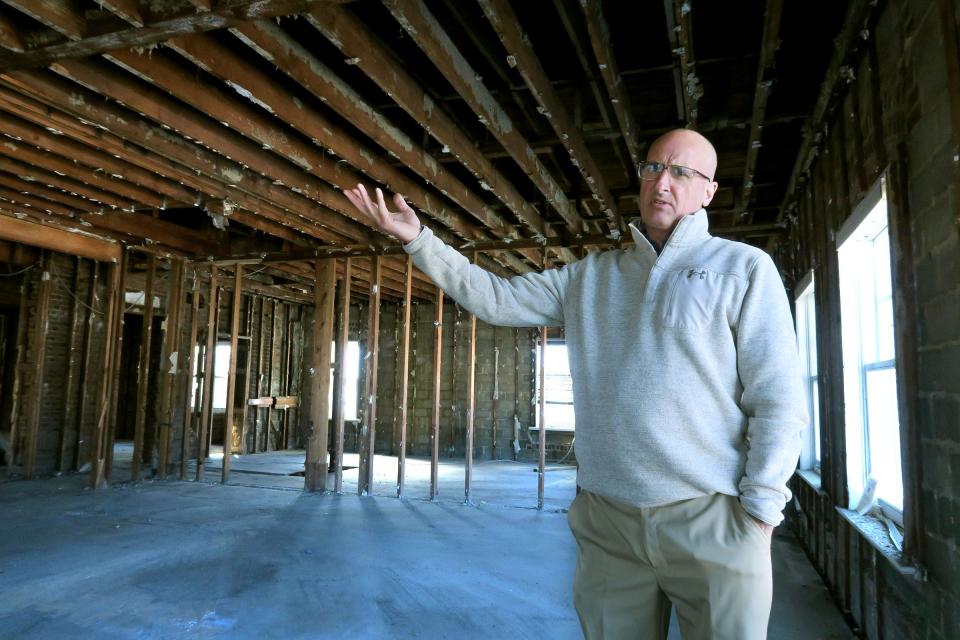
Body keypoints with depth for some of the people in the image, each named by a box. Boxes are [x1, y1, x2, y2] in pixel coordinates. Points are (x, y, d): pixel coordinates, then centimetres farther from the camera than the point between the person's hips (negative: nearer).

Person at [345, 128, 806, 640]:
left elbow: (778, 398, -5)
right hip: (607, 520, 4)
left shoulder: (744, 267, 0)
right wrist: (418, 239, 3)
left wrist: (760, 509, -11)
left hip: (710, 520, -3)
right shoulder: (591, 276, 12)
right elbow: (495, 299, 11)